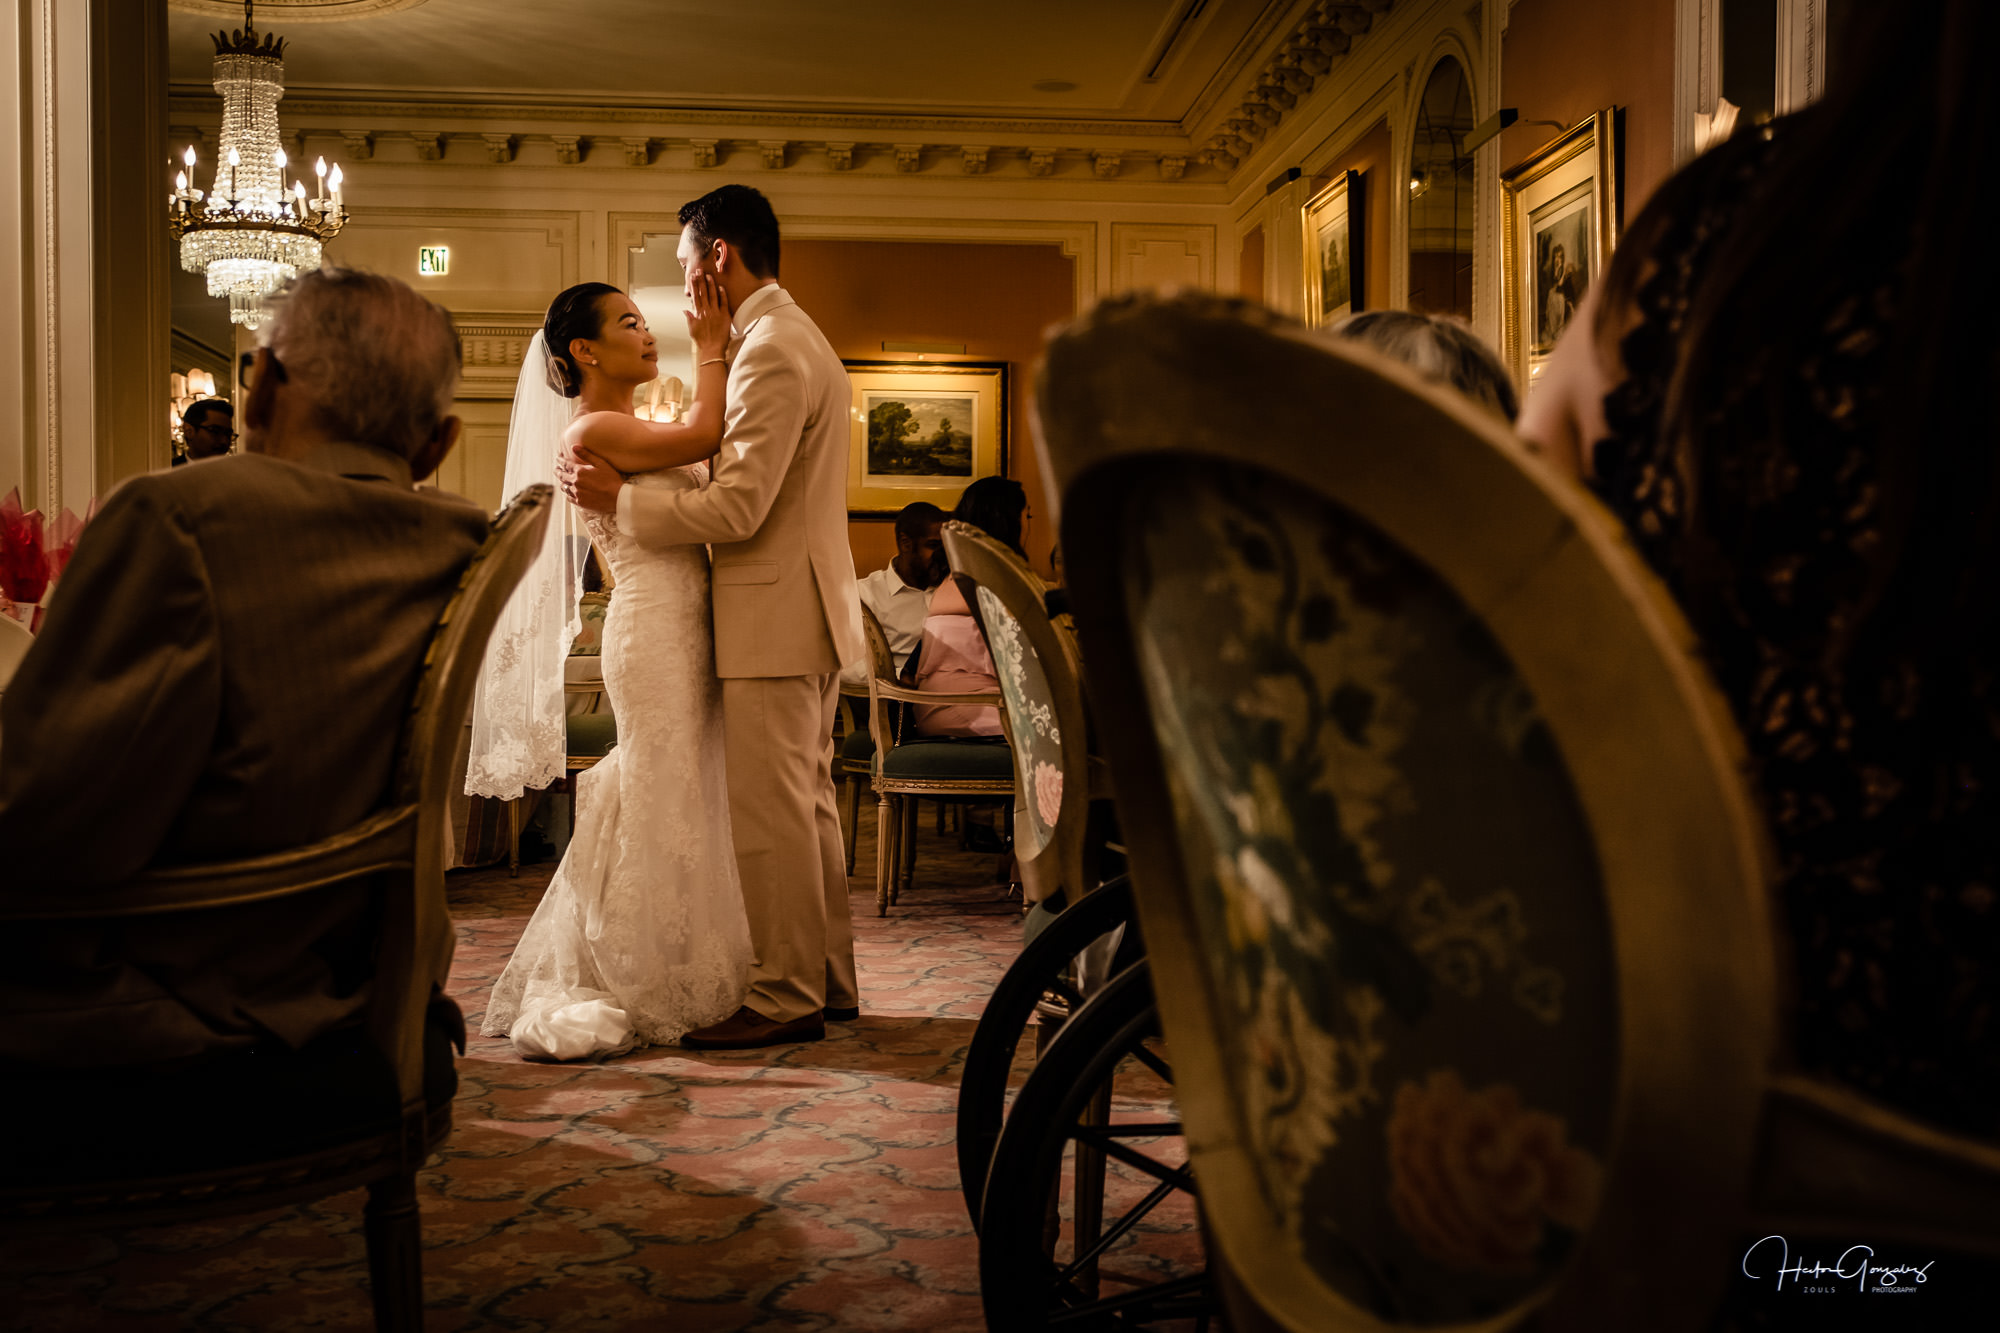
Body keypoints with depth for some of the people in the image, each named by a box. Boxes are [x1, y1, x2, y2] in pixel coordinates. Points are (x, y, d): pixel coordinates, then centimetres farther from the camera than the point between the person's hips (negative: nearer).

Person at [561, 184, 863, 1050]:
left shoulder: (772, 353, -16)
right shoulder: (802, 340, 19)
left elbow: (738, 508, -21)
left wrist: (620, 500, -12)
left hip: (774, 619, -11)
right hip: (809, 615, 11)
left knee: (768, 810, -3)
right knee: (808, 801, 14)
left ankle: (785, 997, 5)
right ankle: (828, 979, 23)